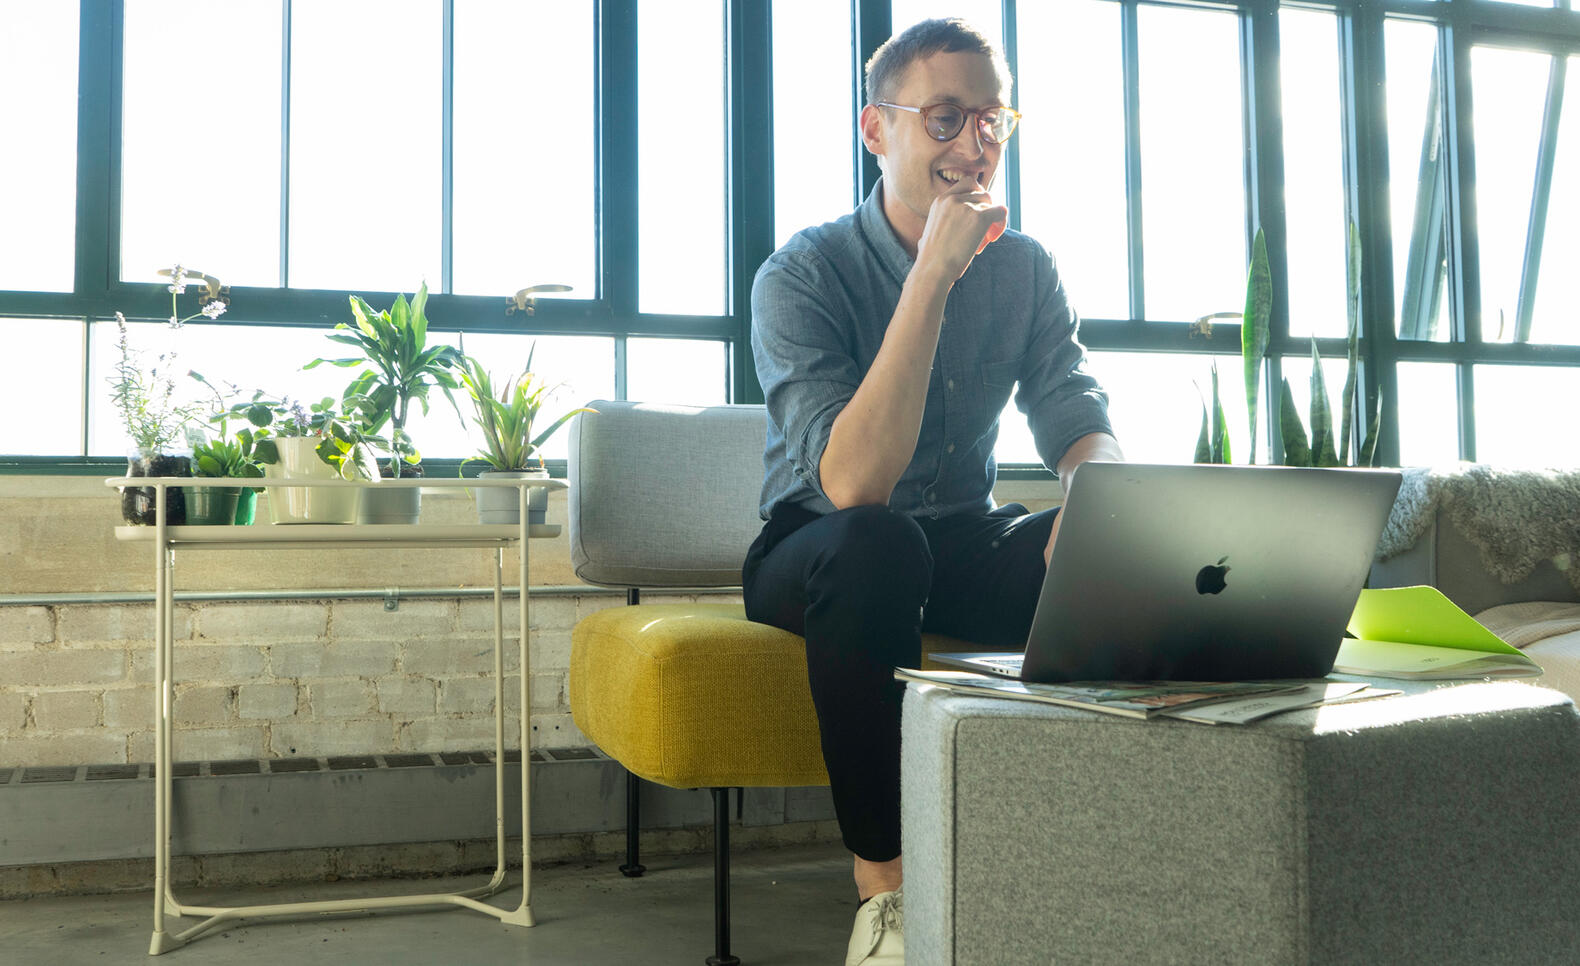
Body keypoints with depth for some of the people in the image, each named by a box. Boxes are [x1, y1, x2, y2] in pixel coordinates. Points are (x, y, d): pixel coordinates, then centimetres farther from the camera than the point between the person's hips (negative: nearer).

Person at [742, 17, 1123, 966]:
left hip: (963, 543, 4)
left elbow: (1083, 423, -6)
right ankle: (885, 888, -26)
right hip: (820, 555, -4)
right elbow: (853, 485, -30)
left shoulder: (1026, 268, 0)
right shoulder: (803, 275, -17)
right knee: (876, 547, -38)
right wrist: (933, 275, -32)